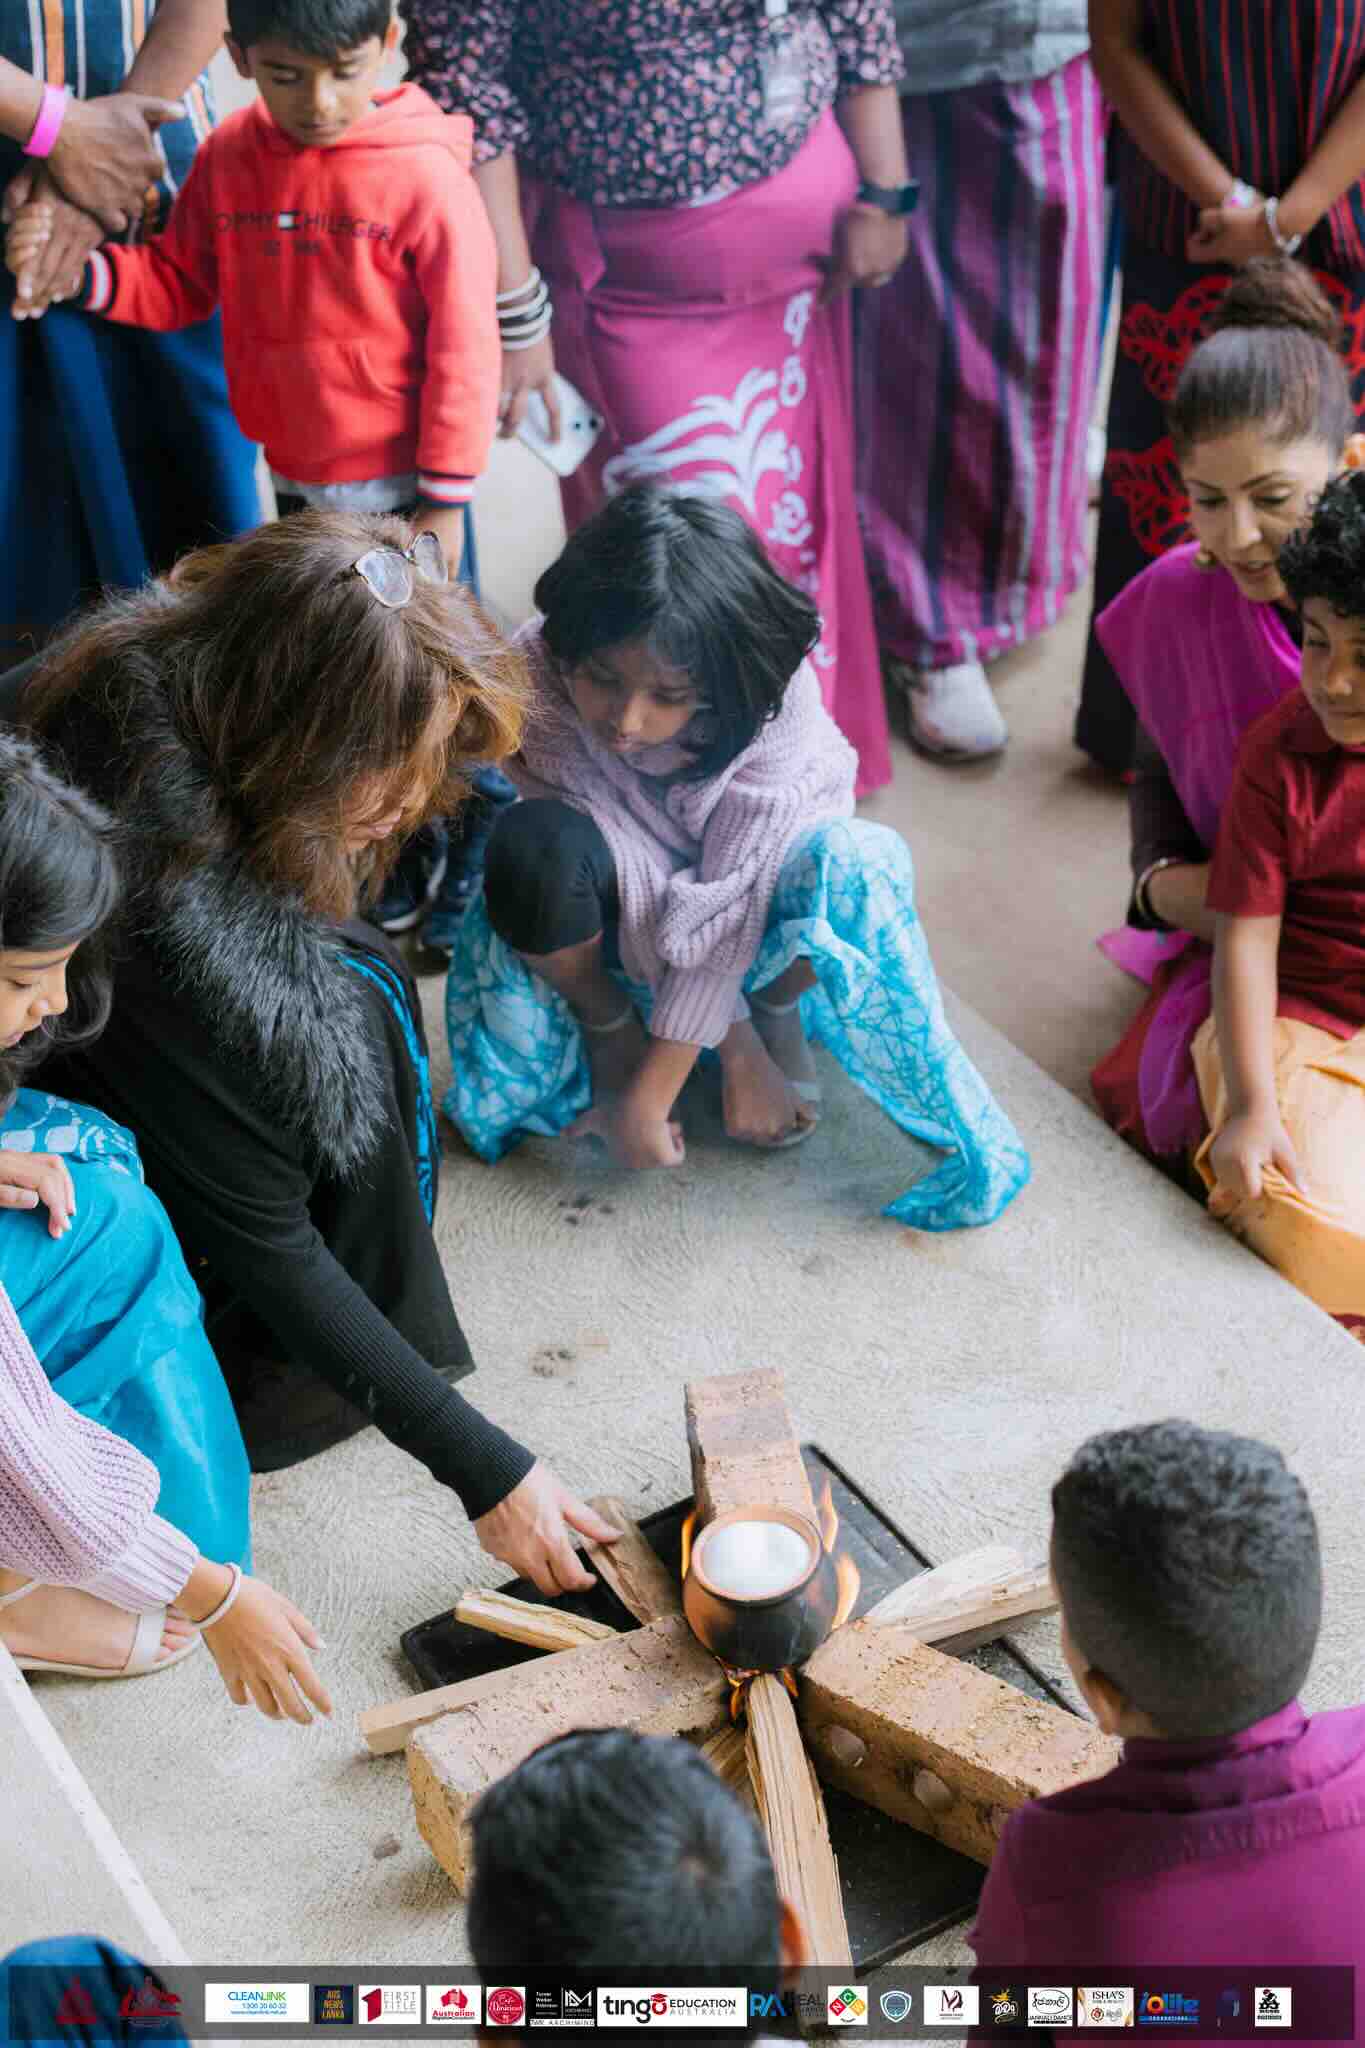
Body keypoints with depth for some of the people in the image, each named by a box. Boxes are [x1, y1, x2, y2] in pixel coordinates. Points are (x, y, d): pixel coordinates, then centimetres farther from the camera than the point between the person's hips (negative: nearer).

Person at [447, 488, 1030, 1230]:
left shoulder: (773, 700, -32)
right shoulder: (538, 676, -30)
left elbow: (724, 908, -32)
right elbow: (639, 875, -29)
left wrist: (647, 1101, -31)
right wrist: (736, 1050, -27)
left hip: (755, 889, -1)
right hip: (624, 903, 1)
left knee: (850, 866, -35)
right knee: (535, 846, -35)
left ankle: (778, 1012, -4)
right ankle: (607, 1025, -6)